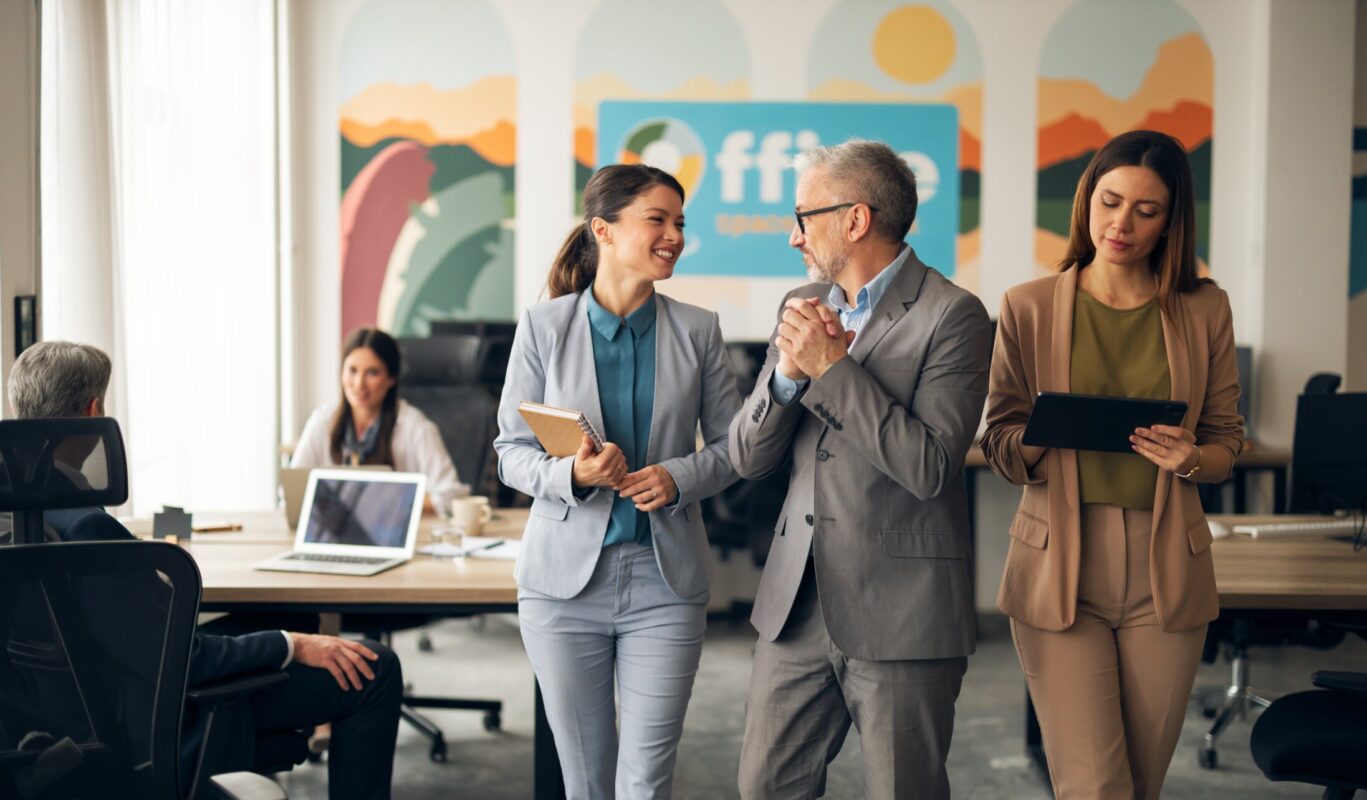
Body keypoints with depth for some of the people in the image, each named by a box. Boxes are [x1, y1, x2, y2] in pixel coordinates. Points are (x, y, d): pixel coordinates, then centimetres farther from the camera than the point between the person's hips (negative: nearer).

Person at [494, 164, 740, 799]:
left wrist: (679, 478, -14)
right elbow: (511, 452, 0)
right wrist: (571, 474, -20)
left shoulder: (697, 330, 2)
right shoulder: (543, 326, -2)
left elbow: (732, 444, 6)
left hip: (664, 579, 1)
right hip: (565, 578, 0)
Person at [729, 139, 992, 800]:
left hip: (900, 612, -5)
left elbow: (930, 467, -19)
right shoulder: (802, 305, 10)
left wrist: (832, 366, -18)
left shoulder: (951, 315, -9)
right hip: (797, 601, 6)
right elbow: (746, 458, 7)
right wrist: (789, 371, -11)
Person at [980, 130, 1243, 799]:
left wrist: (1191, 459, -12)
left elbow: (1226, 442, 10)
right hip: (1058, 568, -2)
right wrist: (1041, 436, -18)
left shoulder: (1203, 310, 6)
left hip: (1165, 570, 2)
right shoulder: (1028, 307, 2)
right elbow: (998, 447, 3)